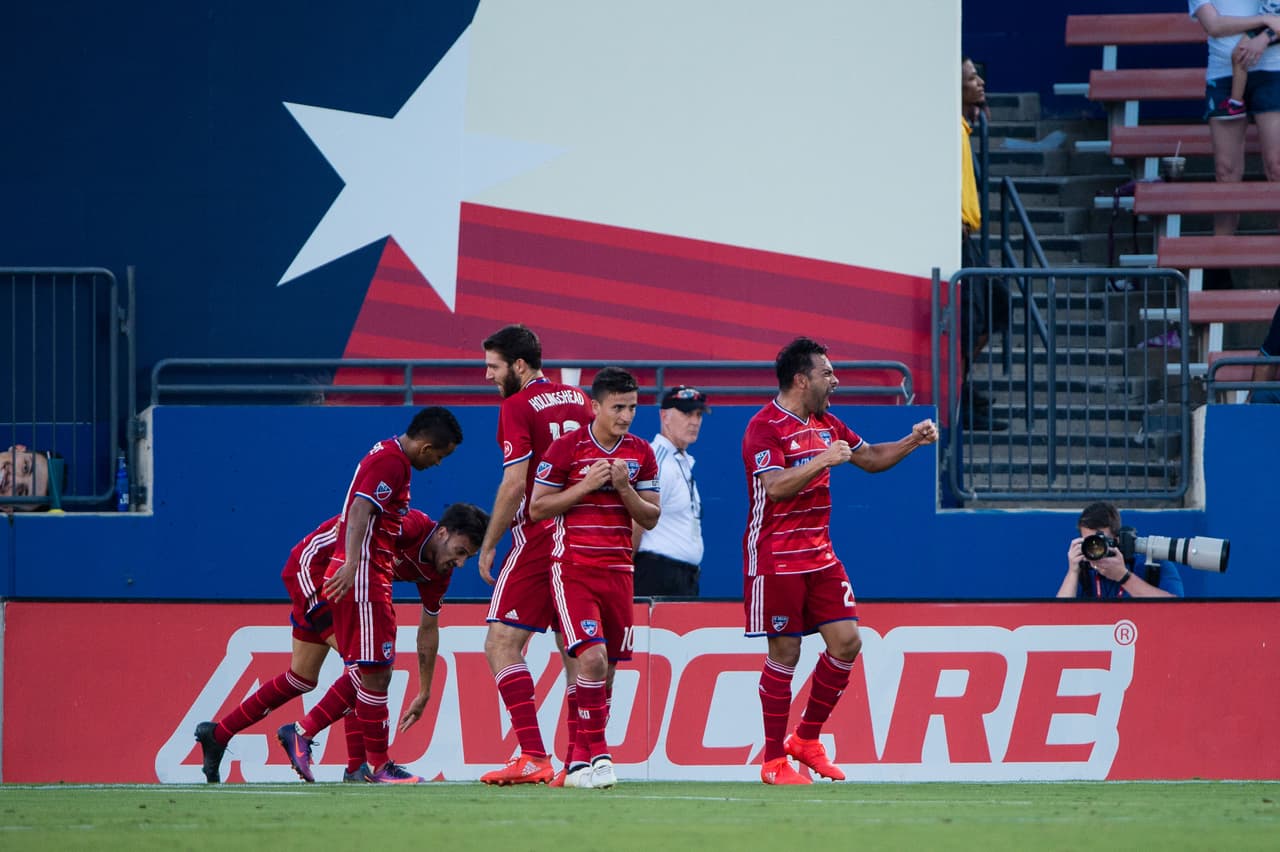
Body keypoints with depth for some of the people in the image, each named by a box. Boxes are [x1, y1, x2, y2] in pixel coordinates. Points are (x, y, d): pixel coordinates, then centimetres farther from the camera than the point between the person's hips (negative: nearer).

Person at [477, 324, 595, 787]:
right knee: (575, 653, 11)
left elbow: (515, 483, -15)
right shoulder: (579, 401, 12)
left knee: (501, 645, -6)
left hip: (537, 541, -7)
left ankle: (532, 757, -17)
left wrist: (489, 544, -7)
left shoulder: (517, 407, -8)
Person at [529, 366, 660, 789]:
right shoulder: (566, 448, -5)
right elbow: (537, 508, -3)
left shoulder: (641, 453, 7)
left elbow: (651, 517, 9)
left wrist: (625, 489, -9)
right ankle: (597, 753, -16)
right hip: (573, 568, -5)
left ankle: (579, 761, 13)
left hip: (618, 570, 5)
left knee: (608, 668, 4)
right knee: (593, 657, -19)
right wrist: (585, 486, -13)